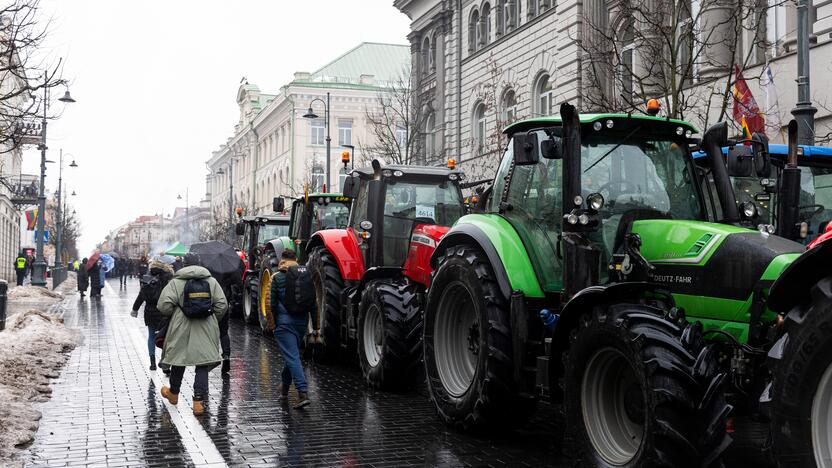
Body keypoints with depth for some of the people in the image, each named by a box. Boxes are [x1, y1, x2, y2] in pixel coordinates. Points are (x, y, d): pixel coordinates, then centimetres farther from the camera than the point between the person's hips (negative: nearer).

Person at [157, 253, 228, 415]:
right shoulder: (212, 281, 5)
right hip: (205, 331, 1)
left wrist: (173, 316, 11)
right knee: (202, 365, 3)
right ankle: (199, 400, -6)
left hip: (181, 330, -1)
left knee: (178, 360, 17)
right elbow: (222, 305, 2)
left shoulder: (176, 282, -3)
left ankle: (173, 393, 37)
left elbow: (164, 305, -10)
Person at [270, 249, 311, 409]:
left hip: (285, 321, -5)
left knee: (292, 357, -8)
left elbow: (273, 304, -2)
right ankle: (284, 388, 38)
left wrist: (274, 323, 12)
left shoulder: (278, 278, -4)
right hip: (302, 320, 5)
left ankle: (303, 393, -20)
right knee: (292, 354, 21)